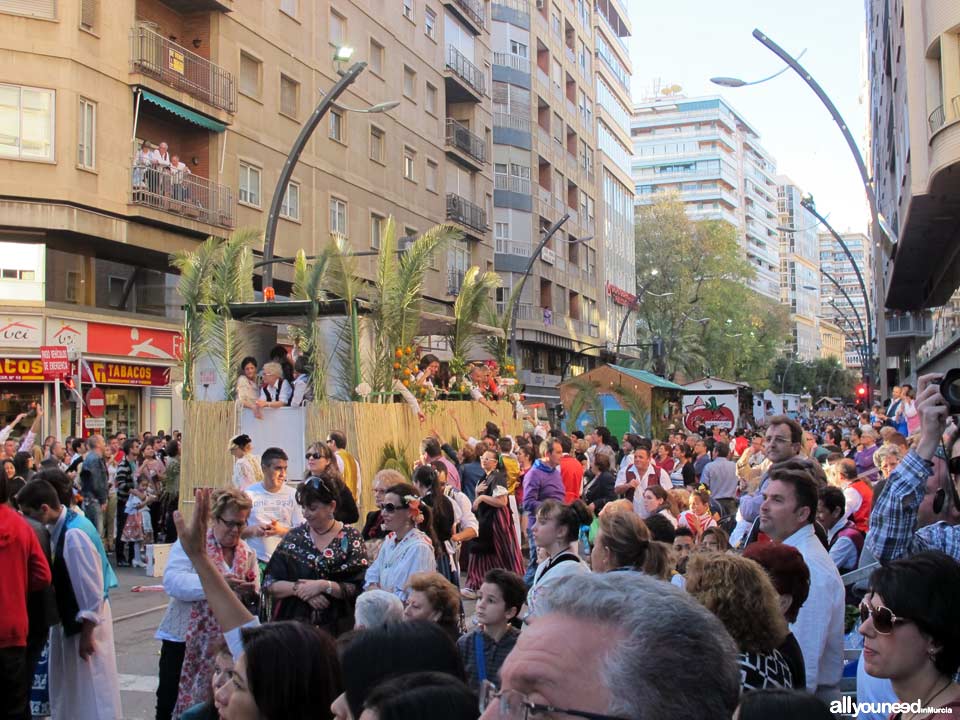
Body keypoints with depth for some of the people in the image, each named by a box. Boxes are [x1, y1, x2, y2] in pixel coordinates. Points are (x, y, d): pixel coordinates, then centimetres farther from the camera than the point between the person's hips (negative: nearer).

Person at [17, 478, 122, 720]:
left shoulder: (75, 534, -25)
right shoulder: (59, 528, 1)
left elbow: (91, 587, -22)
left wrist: (87, 633, -17)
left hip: (86, 619, -9)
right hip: (69, 617, 9)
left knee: (93, 690, 2)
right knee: (68, 687, 20)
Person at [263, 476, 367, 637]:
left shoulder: (350, 538, 2)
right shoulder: (294, 537, 9)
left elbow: (359, 588, -5)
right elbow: (269, 584, 6)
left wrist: (324, 586, -14)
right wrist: (298, 588, -8)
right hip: (293, 622, 2)